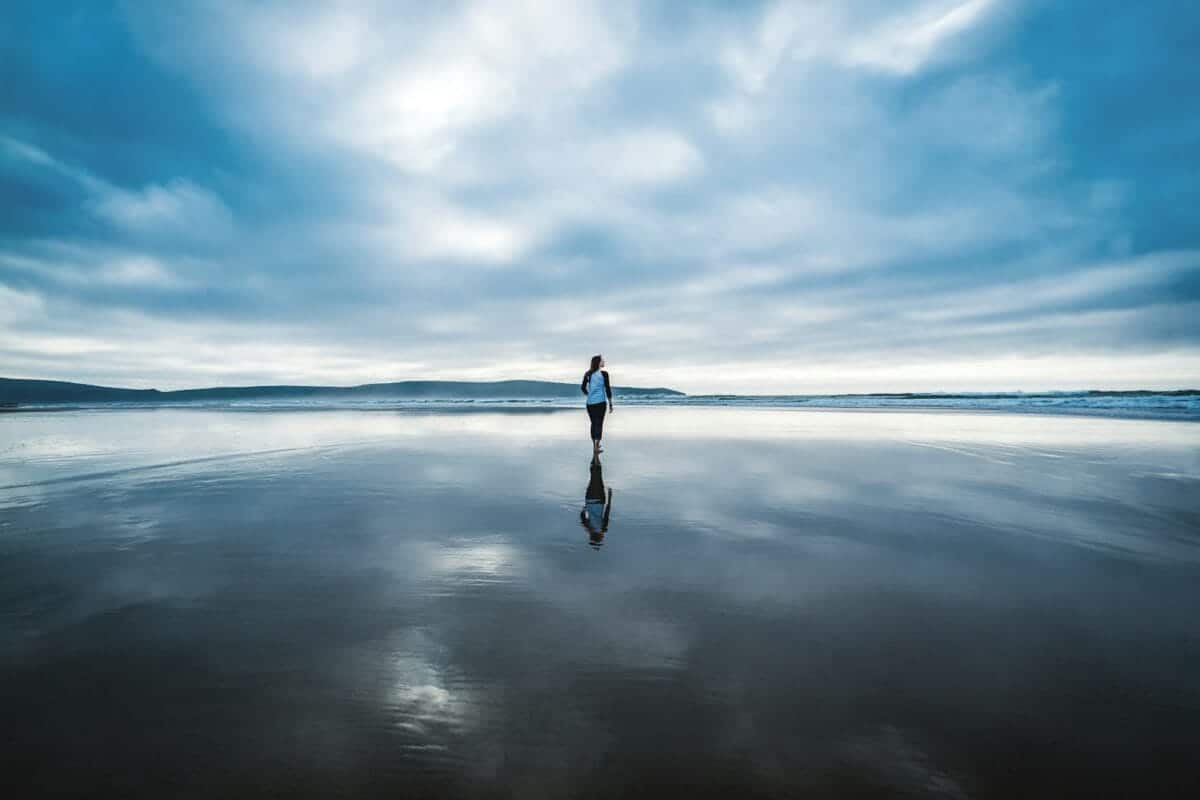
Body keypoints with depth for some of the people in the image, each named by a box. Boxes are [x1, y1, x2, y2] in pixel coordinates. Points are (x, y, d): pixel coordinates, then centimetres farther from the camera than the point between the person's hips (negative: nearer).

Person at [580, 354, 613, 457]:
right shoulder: (604, 373, -5)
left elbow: (583, 387, 7)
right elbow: (607, 389, -6)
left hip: (590, 403, 4)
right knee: (599, 424, -2)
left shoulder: (588, 374, 6)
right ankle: (596, 448, -11)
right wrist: (610, 404, 1)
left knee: (593, 423, 16)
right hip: (600, 402, -4)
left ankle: (595, 445, 27)